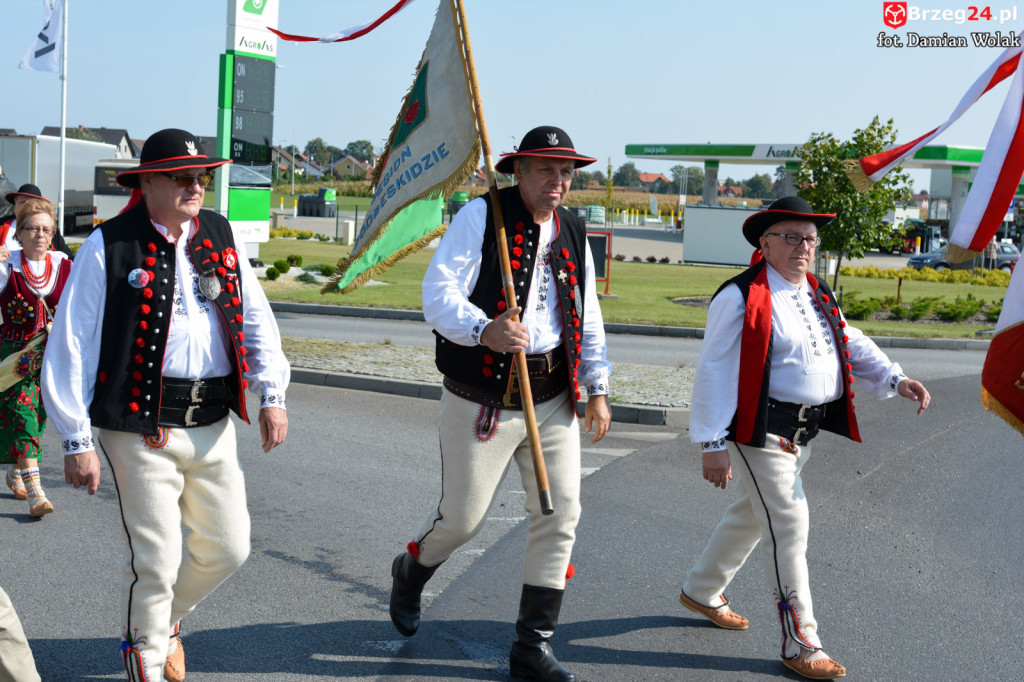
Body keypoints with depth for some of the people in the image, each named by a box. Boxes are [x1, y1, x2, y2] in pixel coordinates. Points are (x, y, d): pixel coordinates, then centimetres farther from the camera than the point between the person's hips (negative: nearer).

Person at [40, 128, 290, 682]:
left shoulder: (219, 237, 9)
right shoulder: (108, 247, -6)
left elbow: (256, 319, 14)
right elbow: (71, 346, -7)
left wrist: (272, 396, 4)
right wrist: (78, 440, -9)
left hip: (213, 425, 5)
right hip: (142, 427, -5)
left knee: (228, 547, 12)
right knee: (155, 560, 0)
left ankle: (167, 615, 41)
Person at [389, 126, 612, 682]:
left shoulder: (573, 232, 10)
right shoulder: (480, 217, -9)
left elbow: (588, 318, 18)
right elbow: (438, 293, -18)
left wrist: (598, 389, 13)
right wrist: (484, 330, -37)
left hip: (553, 397, 5)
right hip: (482, 400, -5)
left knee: (560, 515, 1)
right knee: (462, 517, 5)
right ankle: (410, 572, 41)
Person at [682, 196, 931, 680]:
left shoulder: (818, 295, 12)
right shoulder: (741, 298, -14)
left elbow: (851, 344, 15)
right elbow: (715, 372, -16)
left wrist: (895, 379, -3)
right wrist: (713, 444, -18)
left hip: (803, 431, 9)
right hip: (761, 432, -8)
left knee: (752, 514, 21)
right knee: (788, 528, -6)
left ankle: (701, 591, 42)